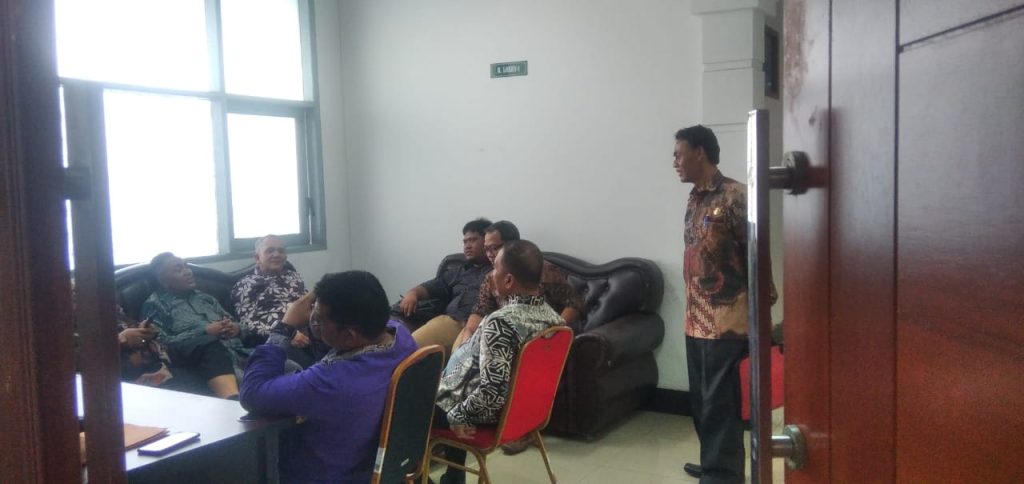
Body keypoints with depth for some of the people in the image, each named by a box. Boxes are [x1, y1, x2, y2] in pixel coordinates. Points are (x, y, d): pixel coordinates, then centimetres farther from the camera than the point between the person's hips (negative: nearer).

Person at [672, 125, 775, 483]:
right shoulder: (694, 200, 13)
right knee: (701, 400, 17)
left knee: (719, 404, -1)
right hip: (697, 320, 8)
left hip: (725, 321, -8)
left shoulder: (734, 196, -12)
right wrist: (692, 310, 16)